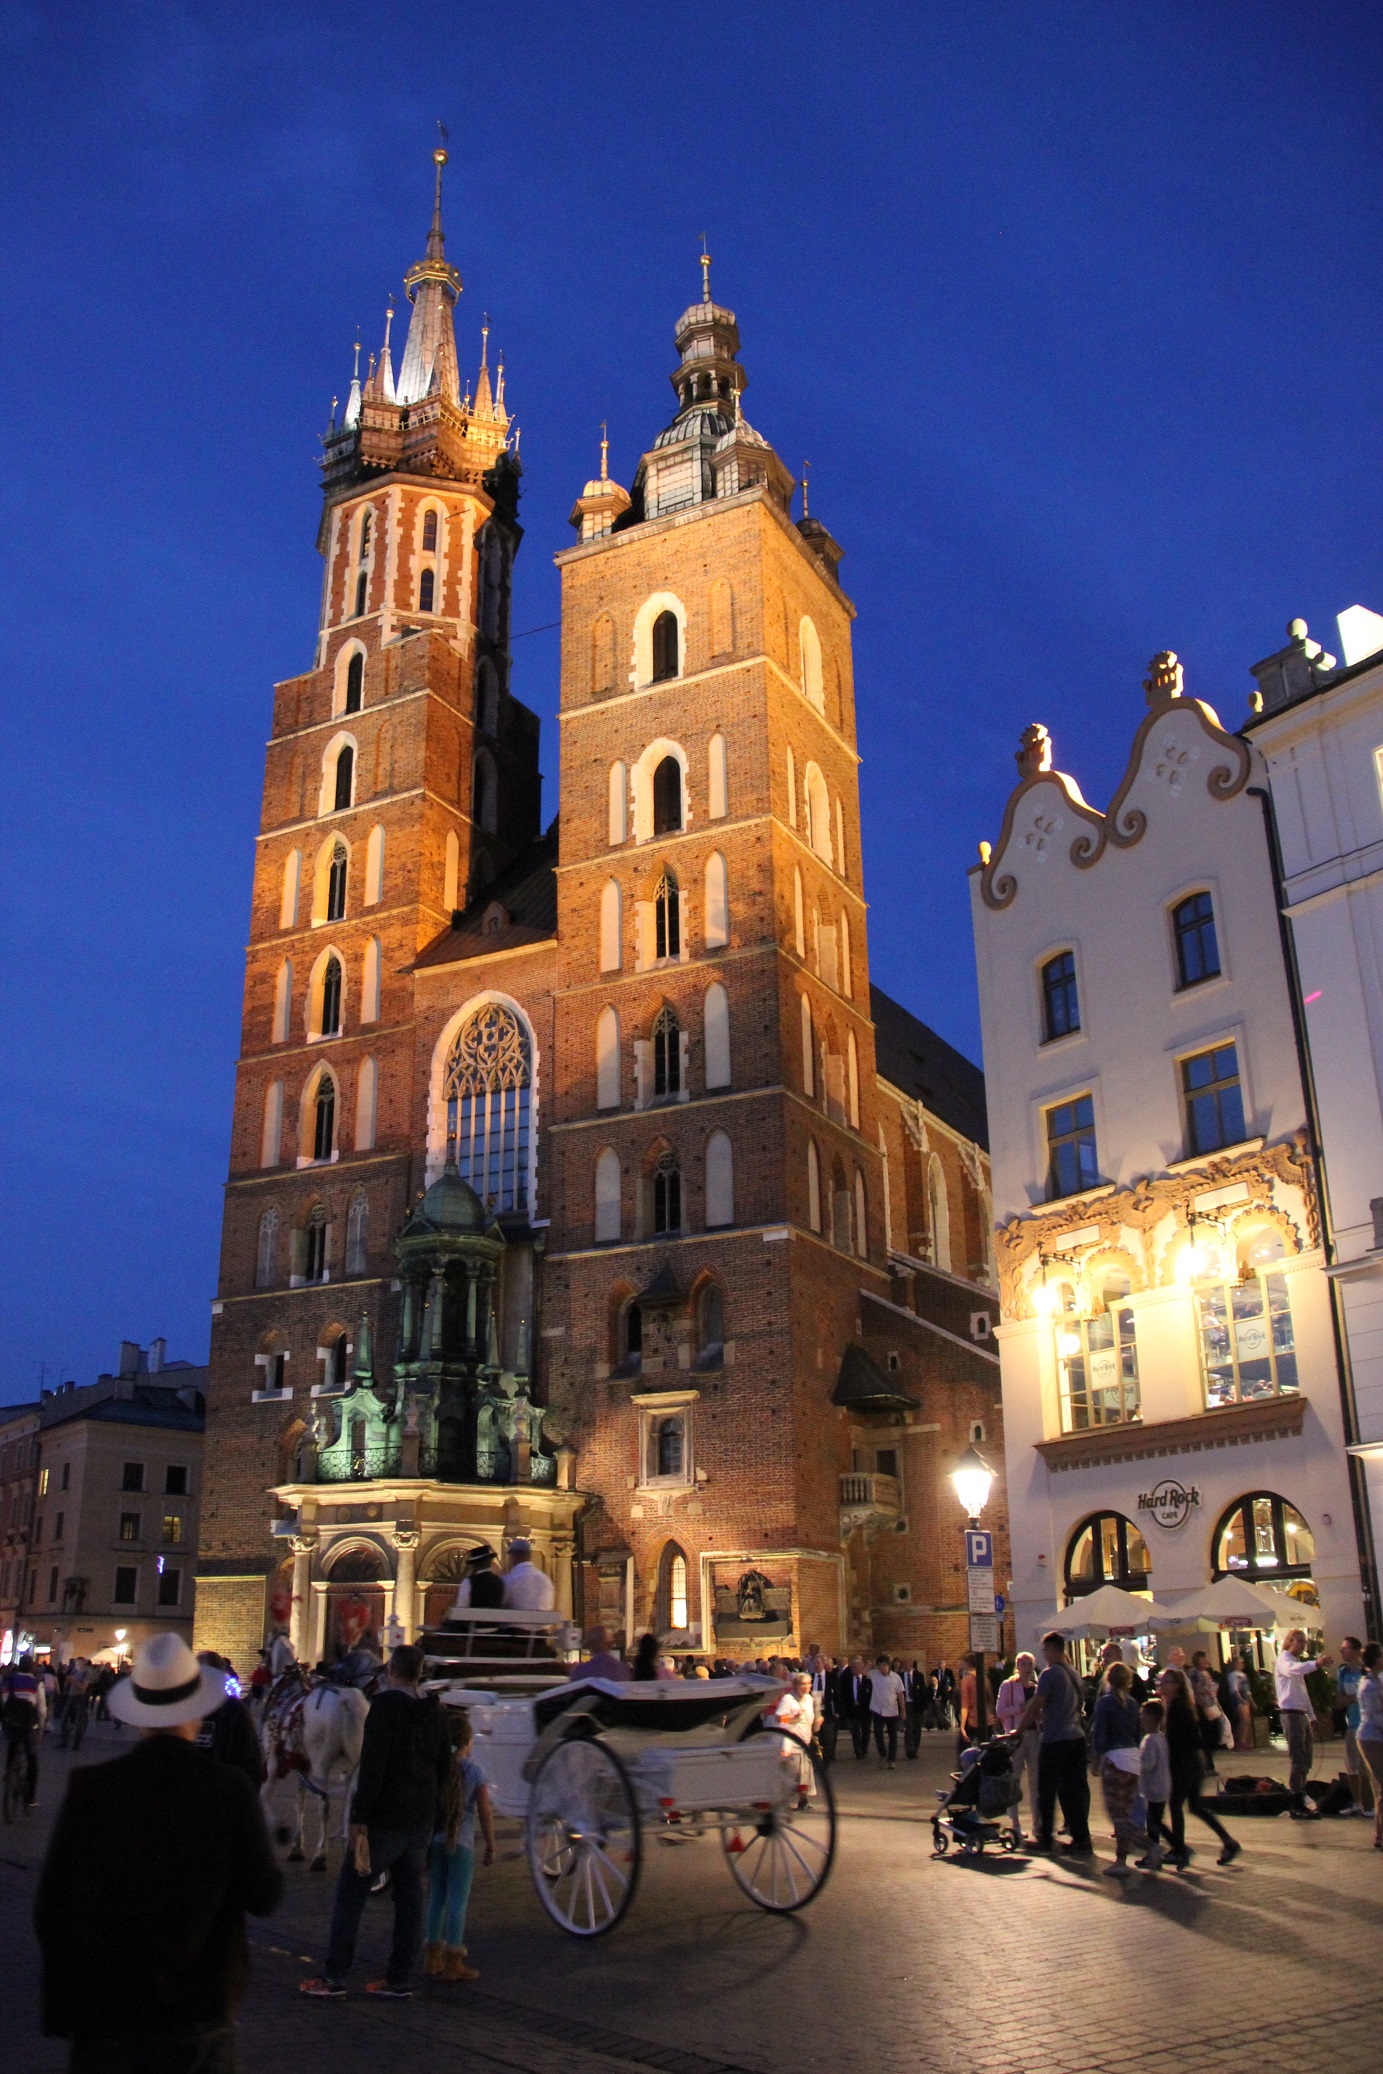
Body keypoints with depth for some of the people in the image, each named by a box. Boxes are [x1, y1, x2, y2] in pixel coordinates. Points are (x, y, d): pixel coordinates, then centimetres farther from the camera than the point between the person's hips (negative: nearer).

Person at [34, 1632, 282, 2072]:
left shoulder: (89, 1787, -12)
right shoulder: (229, 1788, -13)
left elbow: (52, 1906, -6)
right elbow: (263, 1896, -9)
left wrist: (61, 2009, 8)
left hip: (105, 2008, 0)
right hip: (199, 2012, 0)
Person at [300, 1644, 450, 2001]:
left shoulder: (385, 1707, -14)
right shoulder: (434, 1712, 9)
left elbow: (372, 1767, -20)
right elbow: (443, 1768, 15)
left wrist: (359, 1819, -18)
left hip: (385, 1820, -7)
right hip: (422, 1821, 7)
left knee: (350, 1894, 2)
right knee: (409, 1898, 10)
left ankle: (333, 1979, 3)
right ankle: (400, 1980, 13)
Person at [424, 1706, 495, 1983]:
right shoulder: (474, 1771, -9)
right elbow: (485, 1814, -8)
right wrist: (490, 1847, 2)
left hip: (433, 1841, 4)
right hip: (461, 1843, -4)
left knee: (436, 1899, 14)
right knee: (458, 1901, 2)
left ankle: (433, 1959, 22)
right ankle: (453, 1961, 4)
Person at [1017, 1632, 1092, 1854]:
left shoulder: (1050, 1674, -12)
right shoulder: (1073, 1674, 11)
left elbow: (1034, 1707, -13)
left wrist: (1018, 1730, -3)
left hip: (1055, 1740, -7)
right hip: (1077, 1737, 7)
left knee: (1047, 1790, 4)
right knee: (1076, 1789, 9)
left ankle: (1045, 1839, 10)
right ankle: (1081, 1839, 8)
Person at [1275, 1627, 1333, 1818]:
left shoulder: (1297, 1661, 22)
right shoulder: (1284, 1659, -10)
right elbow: (1292, 1669, -36)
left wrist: (1312, 1716, 19)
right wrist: (1316, 1663, -52)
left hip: (1302, 1714, 10)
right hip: (1291, 1714, -10)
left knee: (1305, 1759, 12)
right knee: (1298, 1761, -10)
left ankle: (1301, 1802, 20)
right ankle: (1297, 1807, -8)